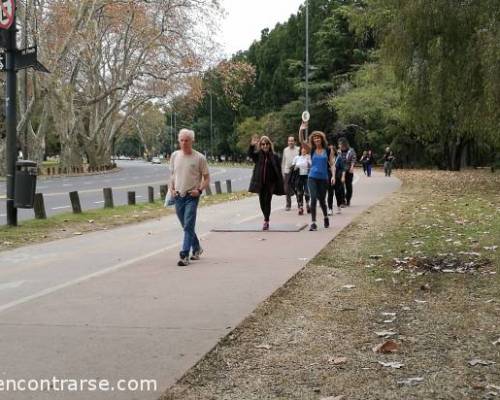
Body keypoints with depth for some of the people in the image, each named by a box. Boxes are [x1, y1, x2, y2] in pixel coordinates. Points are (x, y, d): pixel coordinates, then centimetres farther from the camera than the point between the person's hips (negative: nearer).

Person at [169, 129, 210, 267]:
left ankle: (184, 255, -13)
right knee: (186, 226, 16)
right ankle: (196, 248, 35)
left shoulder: (199, 158, -6)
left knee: (188, 226, -12)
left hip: (192, 196, -5)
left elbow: (207, 178, -1)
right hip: (178, 196, 5)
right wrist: (171, 189, 3)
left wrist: (199, 190, -15)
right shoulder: (175, 156, 6)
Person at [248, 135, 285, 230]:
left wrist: (280, 185, -6)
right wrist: (252, 145, -35)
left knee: (267, 201, -7)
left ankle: (266, 221, -1)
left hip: (270, 183, -3)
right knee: (262, 201, 10)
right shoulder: (258, 155, 4)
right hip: (260, 183, 3)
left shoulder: (274, 157, -2)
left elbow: (278, 172, -2)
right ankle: (266, 218, 31)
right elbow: (250, 154, -17)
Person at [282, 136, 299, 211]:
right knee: (287, 190, 3)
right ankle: (288, 205, 13)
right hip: (287, 172, 3)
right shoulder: (285, 150, 10)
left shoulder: (298, 150, -2)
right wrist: (282, 171, 12)